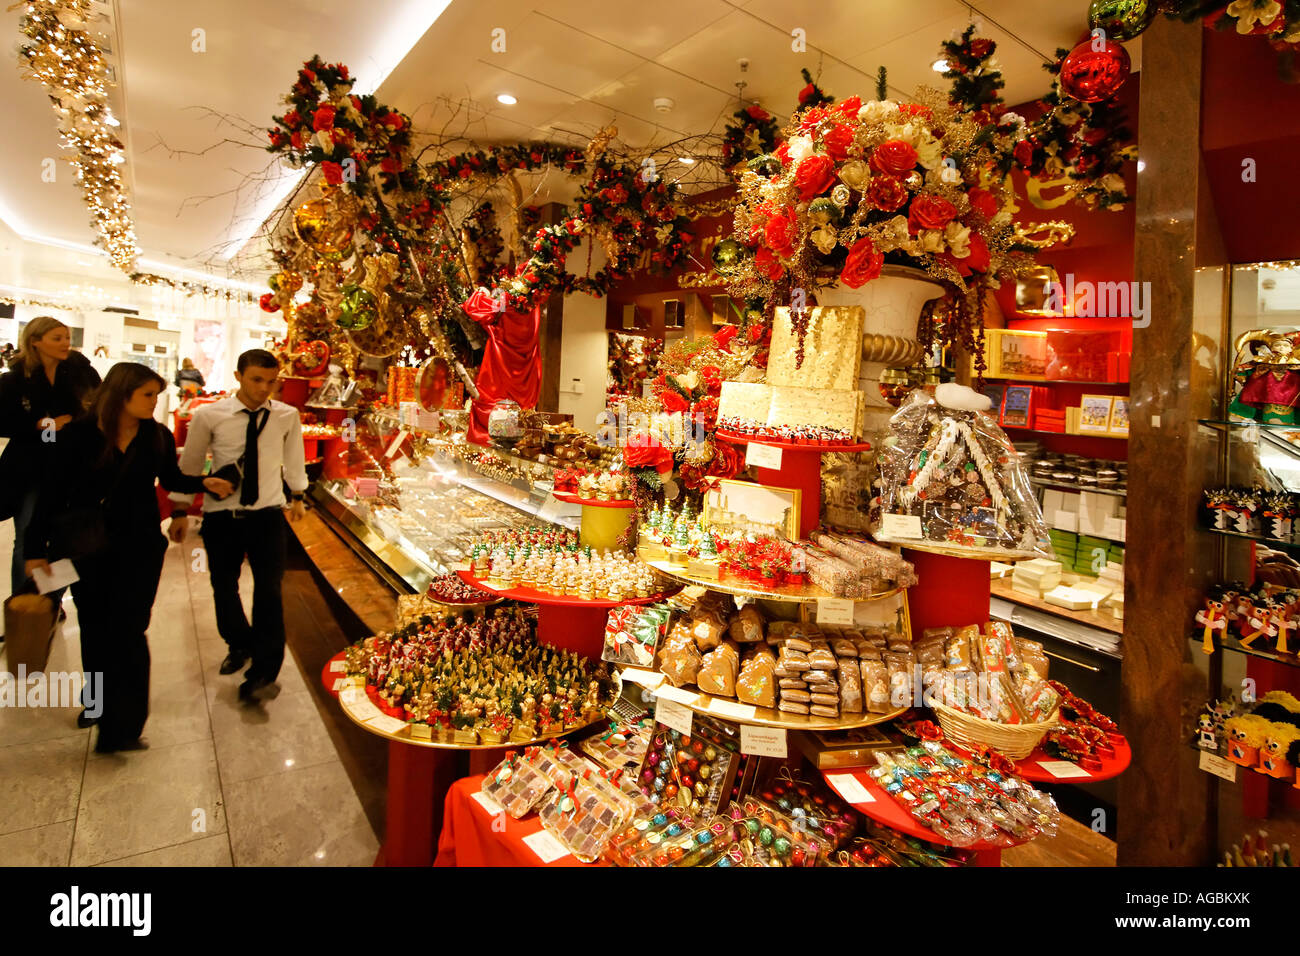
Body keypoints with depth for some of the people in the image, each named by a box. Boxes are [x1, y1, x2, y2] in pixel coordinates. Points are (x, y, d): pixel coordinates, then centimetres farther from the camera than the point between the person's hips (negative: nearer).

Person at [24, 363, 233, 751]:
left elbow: (171, 479, 12)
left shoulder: (158, 436, -5)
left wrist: (204, 483, -7)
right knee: (95, 627, 15)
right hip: (86, 547, 0)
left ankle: (123, 725, 8)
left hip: (140, 546, 0)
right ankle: (100, 700, 36)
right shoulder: (78, 434, -11)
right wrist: (36, 547, -3)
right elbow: (53, 492, -5)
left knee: (128, 630, -1)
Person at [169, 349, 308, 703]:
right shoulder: (209, 416, -7)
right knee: (223, 587, 15)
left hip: (268, 514, -1)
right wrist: (180, 511, 6)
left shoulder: (287, 416, -4)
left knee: (269, 589, -9)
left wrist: (297, 496, 23)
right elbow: (189, 464, 3)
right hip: (221, 515, 1)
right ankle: (240, 645, 40)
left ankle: (262, 674, -2)